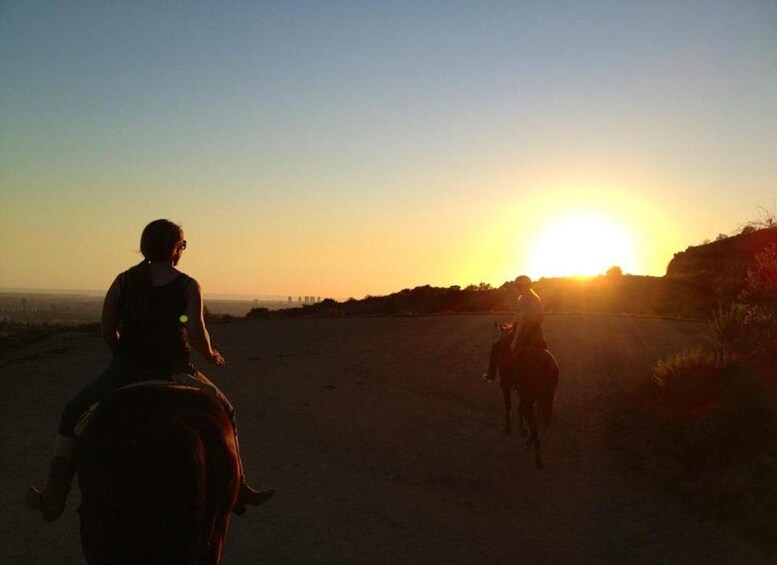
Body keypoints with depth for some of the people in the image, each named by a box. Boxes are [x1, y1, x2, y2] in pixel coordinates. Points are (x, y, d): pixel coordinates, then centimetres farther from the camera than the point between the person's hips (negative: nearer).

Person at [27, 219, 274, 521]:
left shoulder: (124, 280, 4)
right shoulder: (188, 286, -3)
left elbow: (107, 330, 3)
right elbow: (196, 333, -15)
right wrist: (211, 355, 4)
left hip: (126, 370, 1)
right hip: (174, 373, -1)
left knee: (73, 415, 23)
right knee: (225, 415, 22)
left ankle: (54, 498, 18)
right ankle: (237, 491, 23)